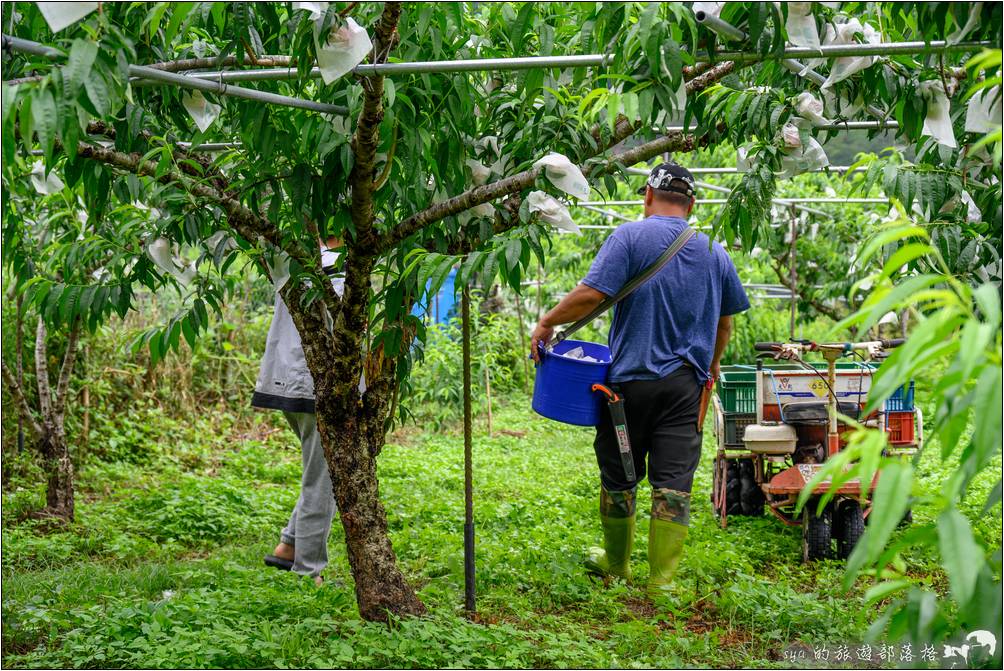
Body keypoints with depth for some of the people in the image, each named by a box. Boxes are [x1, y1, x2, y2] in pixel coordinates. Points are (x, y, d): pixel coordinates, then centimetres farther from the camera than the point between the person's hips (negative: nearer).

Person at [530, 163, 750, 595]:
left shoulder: (631, 237, -5)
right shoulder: (714, 250, 10)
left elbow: (591, 294, -16)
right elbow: (726, 320, 20)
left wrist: (547, 323, -3)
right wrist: (711, 365, 35)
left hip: (632, 377, -3)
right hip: (686, 382, 3)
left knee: (619, 475, 12)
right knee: (673, 483, 2)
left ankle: (616, 564, 27)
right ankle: (662, 579, 1)